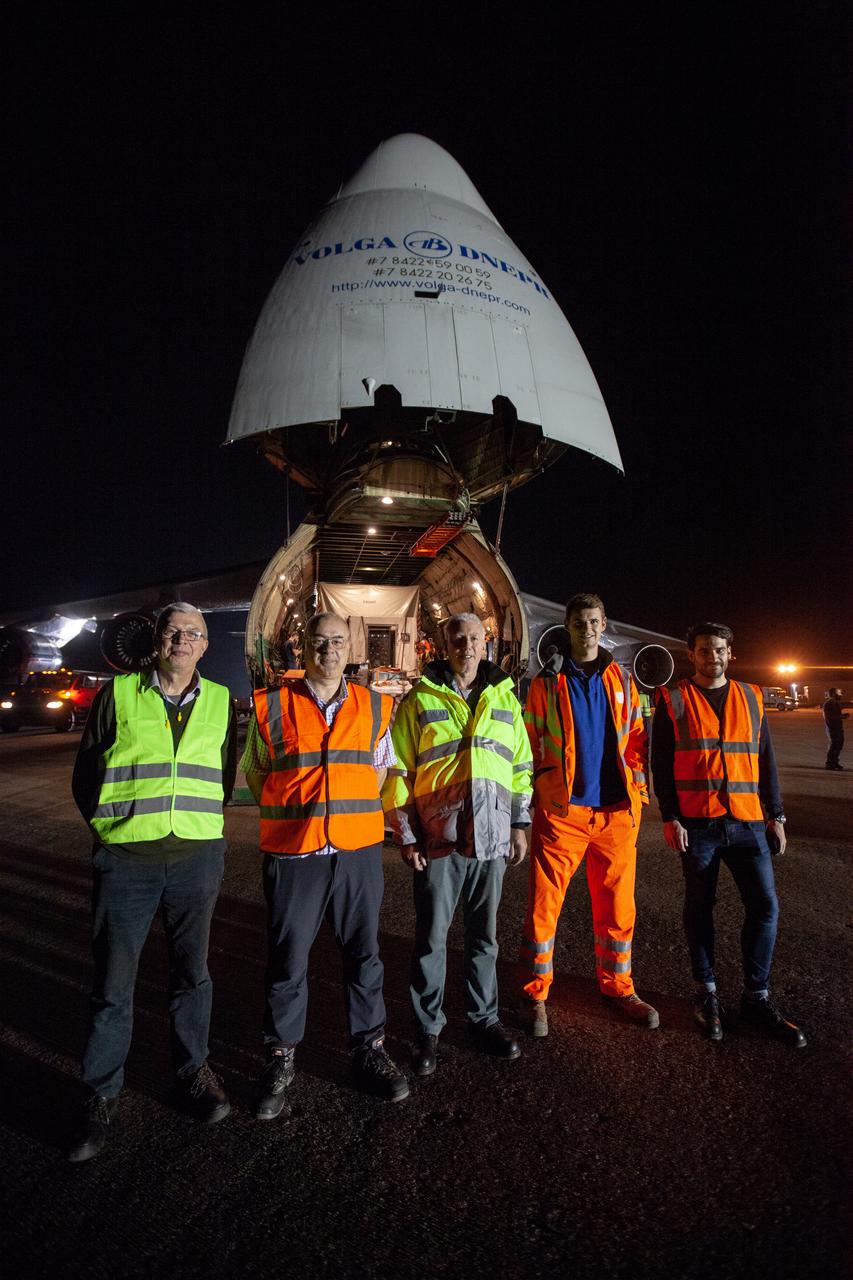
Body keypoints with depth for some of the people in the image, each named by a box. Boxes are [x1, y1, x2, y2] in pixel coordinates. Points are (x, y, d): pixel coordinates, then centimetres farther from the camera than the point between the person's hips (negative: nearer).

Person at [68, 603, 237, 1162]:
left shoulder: (221, 701, 4)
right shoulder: (118, 695, -1)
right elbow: (86, 775, 5)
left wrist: (198, 823, 8)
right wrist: (111, 825, 1)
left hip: (198, 859, 2)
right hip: (125, 860, -1)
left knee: (192, 973, 15)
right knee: (113, 984, 8)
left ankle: (193, 1070, 35)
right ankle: (103, 1095, 29)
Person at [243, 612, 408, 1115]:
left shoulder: (376, 706, 4)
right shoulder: (273, 705, -3)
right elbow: (256, 772, 8)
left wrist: (352, 811, 7)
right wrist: (292, 818, 4)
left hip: (360, 852, 2)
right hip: (293, 854, -1)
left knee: (364, 955, 14)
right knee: (287, 961, 11)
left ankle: (370, 1050, 34)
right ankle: (282, 1058, 33)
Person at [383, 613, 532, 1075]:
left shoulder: (504, 698, 9)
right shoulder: (420, 700, -2)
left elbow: (521, 765, 13)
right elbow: (398, 772, -2)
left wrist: (520, 824, 9)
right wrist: (405, 836, -5)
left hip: (491, 839, 3)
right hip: (438, 839, -3)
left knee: (484, 935, 16)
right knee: (431, 937, 7)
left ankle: (483, 1018, 34)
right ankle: (428, 1028, 26)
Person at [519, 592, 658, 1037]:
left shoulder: (621, 680, 9)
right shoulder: (546, 682, 1)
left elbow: (637, 737, 13)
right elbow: (530, 744, 2)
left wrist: (638, 789, 5)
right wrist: (535, 798, -1)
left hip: (616, 810, 3)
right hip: (562, 810, -3)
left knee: (617, 905, 13)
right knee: (543, 904, 0)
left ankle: (617, 987, 34)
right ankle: (535, 994, 18)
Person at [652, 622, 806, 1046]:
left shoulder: (751, 697, 11)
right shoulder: (673, 701, 0)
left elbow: (766, 761, 13)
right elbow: (661, 763, -2)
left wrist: (776, 816, 10)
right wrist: (670, 817, -9)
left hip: (747, 821, 3)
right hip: (696, 824, -3)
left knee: (764, 905, 2)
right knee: (699, 908, 8)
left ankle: (756, 998, 20)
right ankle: (707, 993, 25)